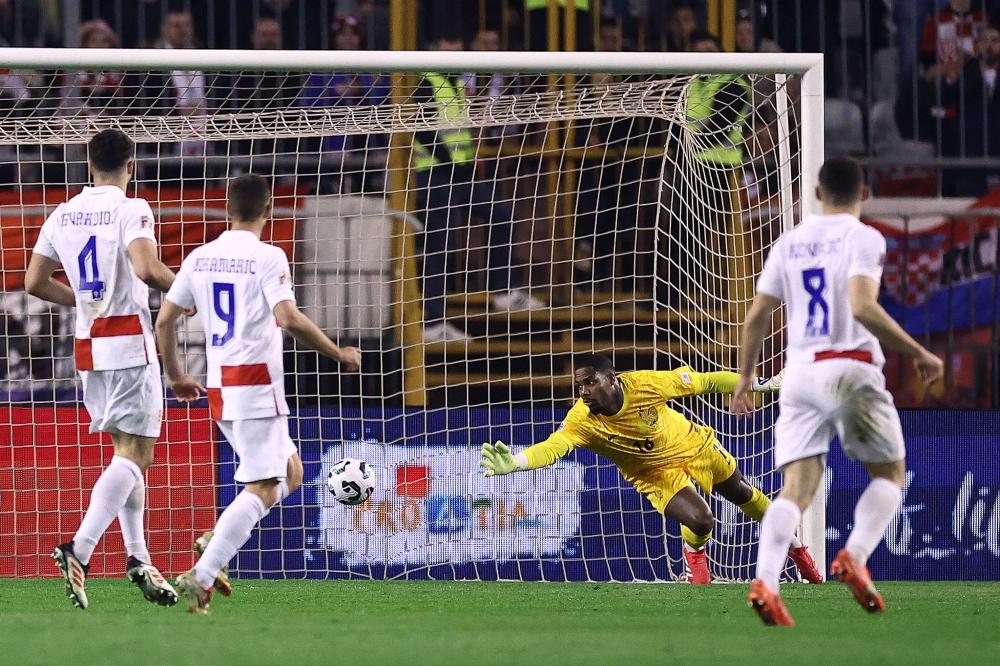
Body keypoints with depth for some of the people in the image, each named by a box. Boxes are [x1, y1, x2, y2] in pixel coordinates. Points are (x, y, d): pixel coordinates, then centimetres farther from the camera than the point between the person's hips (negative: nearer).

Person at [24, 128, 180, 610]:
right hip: (130, 343, -7)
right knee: (134, 455, -8)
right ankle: (80, 548, -24)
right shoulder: (131, 210, -11)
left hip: (88, 347, 7)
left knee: (127, 449, 17)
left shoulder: (62, 215, 9)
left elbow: (35, 282, 9)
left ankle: (138, 559, 16)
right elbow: (147, 268, -26)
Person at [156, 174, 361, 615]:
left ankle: (216, 541, 2)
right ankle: (201, 576, -21)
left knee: (290, 474, 20)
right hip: (257, 384, -8)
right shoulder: (267, 257, -9)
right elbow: (289, 319, -21)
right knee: (262, 489, -8)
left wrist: (175, 376, 25)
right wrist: (339, 354, -10)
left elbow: (164, 320, 12)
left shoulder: (200, 258, 10)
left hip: (218, 387, 8)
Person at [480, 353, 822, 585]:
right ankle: (695, 555, 14)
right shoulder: (582, 420, -32)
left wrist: (764, 384, -16)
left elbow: (706, 381, -22)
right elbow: (552, 447, -47)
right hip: (656, 474, -1)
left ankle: (795, 546, 49)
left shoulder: (646, 383, -33)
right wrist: (513, 463, -68)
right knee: (699, 521, -24)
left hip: (692, 444, 1)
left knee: (741, 493, 21)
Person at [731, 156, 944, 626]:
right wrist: (918, 354, -13)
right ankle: (855, 557, -12)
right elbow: (863, 307, -19)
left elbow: (756, 317, 14)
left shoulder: (789, 243, 12)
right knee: (889, 473, 12)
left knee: (796, 489, -1)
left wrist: (745, 376, 27)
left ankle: (765, 582, -23)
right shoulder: (863, 238, -5)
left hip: (799, 372, 4)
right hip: (850, 370, -4)